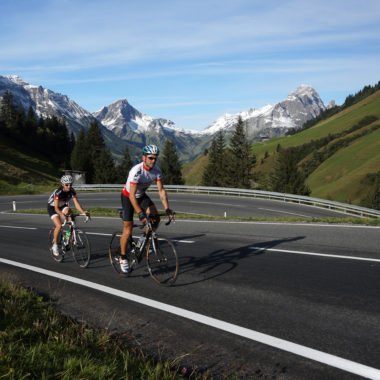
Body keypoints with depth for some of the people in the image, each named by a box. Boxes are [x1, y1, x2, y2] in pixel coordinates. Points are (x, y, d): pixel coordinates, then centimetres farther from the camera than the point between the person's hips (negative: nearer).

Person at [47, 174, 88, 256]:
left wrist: (83, 211, -43)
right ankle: (55, 245, -3)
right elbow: (56, 208, -36)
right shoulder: (58, 192, -32)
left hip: (63, 206, 4)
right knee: (59, 226, -23)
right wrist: (62, 214, -56)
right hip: (52, 208, -4)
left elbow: (76, 203, -25)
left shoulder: (72, 191, -19)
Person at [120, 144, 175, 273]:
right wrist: (140, 214, -42)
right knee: (128, 230, -7)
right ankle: (123, 258, 11)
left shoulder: (157, 170, -18)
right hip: (128, 196, -5)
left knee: (155, 218, -18)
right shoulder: (136, 171, -35)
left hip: (142, 195, 5)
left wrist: (167, 209, -25)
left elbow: (161, 190, -14)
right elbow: (132, 195, -35)